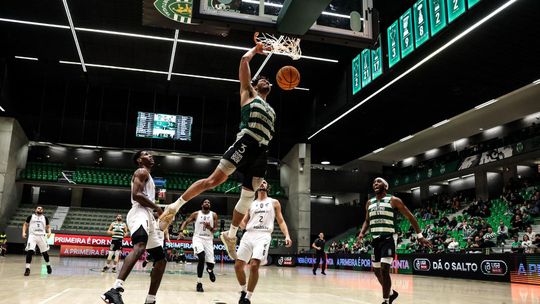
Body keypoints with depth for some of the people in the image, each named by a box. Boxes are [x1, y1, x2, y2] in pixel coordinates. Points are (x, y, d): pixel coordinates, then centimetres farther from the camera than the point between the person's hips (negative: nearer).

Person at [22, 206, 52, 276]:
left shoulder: (45, 218, 13)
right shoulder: (31, 217, 9)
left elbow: (48, 227, 16)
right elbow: (25, 225, 14)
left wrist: (49, 232, -4)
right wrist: (24, 232, -3)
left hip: (41, 236, 2)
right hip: (32, 235, -2)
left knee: (45, 252, 8)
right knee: (30, 251, -17)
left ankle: (48, 266, 28)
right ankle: (27, 269, -11)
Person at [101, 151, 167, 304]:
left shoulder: (146, 175, 31)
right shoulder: (142, 171, 1)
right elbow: (136, 194, -15)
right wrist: (157, 208, -11)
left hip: (147, 216, 11)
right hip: (139, 213, -11)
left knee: (161, 260, 9)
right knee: (140, 247, -38)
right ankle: (115, 289, -54)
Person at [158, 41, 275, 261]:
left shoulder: (270, 109, 31)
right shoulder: (248, 93, 14)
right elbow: (244, 60, 10)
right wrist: (255, 50, 25)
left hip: (261, 151, 6)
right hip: (246, 142, -6)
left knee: (248, 195, 3)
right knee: (214, 179, -13)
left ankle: (230, 234, 14)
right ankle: (175, 207, -5)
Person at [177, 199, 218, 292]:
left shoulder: (214, 215, 3)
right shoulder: (196, 214, 2)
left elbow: (216, 228, 3)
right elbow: (186, 222, 6)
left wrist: (210, 228, -19)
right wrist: (181, 231, -11)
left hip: (208, 239, 2)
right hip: (198, 238, -2)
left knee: (210, 263, -5)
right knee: (202, 258, -27)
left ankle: (210, 270, 38)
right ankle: (199, 283, -14)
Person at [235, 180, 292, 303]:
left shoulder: (274, 202, 15)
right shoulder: (251, 204, 21)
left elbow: (281, 221, 12)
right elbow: (244, 223, 20)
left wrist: (287, 235, -4)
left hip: (263, 235, -4)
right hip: (248, 234, 4)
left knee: (254, 266, -20)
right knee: (238, 265, -2)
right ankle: (244, 290, 22)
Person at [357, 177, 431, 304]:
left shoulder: (393, 200, -4)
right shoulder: (369, 203, 12)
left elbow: (410, 217, 0)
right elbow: (367, 220, 24)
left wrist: (419, 235, -6)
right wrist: (362, 233, 6)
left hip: (388, 239, -6)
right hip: (375, 240, 6)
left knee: (384, 269, -17)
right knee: (376, 270, 13)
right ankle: (391, 293, 36)